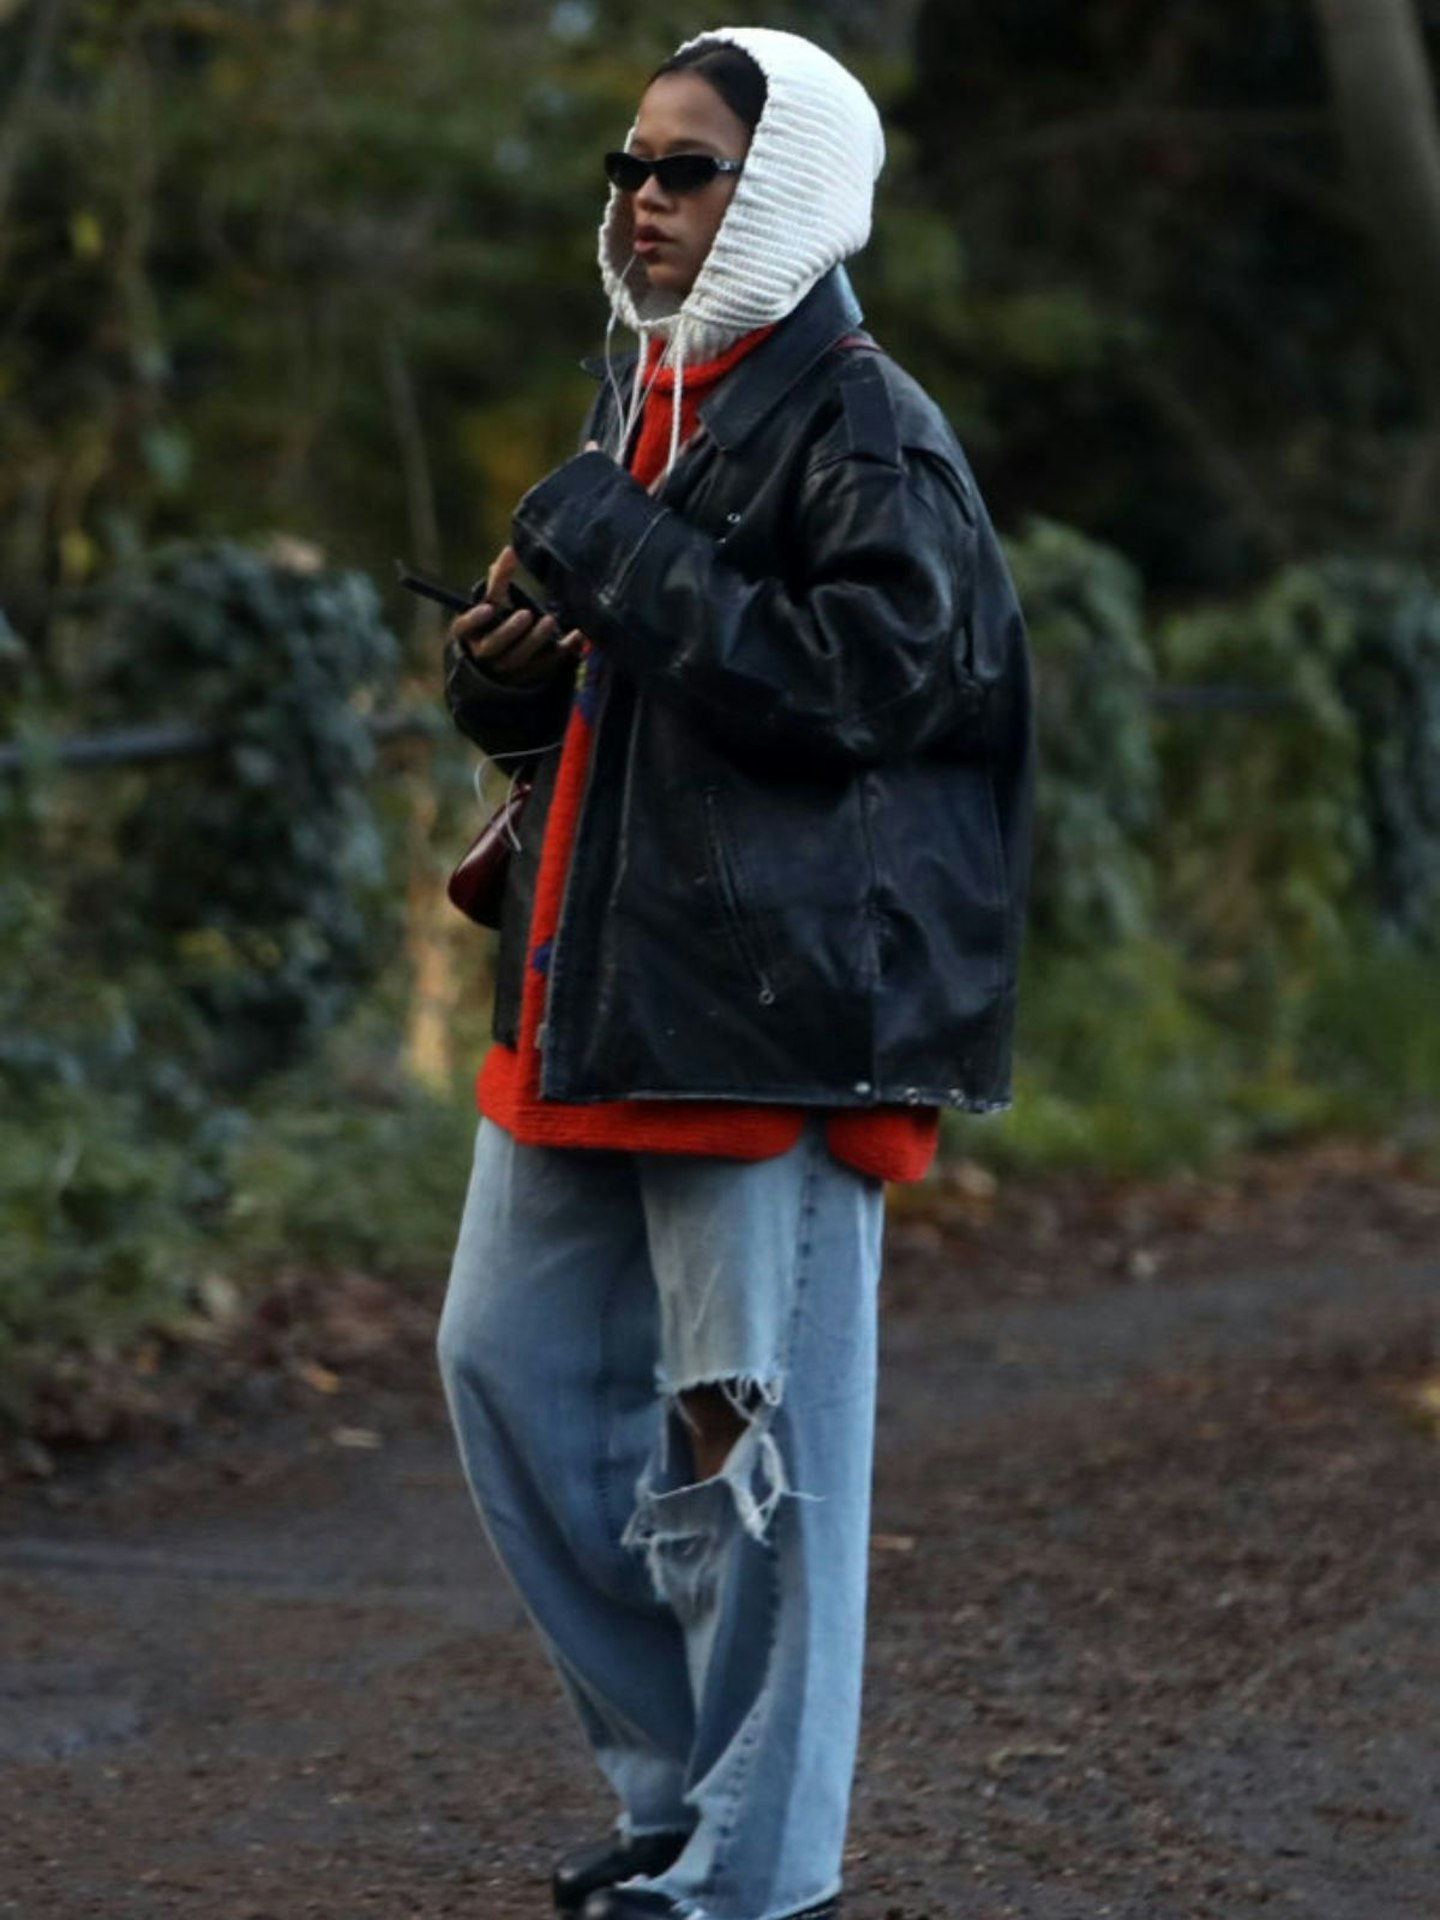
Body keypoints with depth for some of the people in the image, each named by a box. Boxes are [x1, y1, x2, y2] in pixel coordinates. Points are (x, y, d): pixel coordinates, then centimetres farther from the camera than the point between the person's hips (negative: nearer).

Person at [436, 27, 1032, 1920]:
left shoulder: (863, 427, -9)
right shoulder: (640, 405, 17)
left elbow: (863, 681, -22)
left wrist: (608, 551, -18)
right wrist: (506, 676, 6)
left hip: (774, 1004, -9)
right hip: (592, 986, 9)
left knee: (751, 1437, -5)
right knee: (514, 1368, 12)